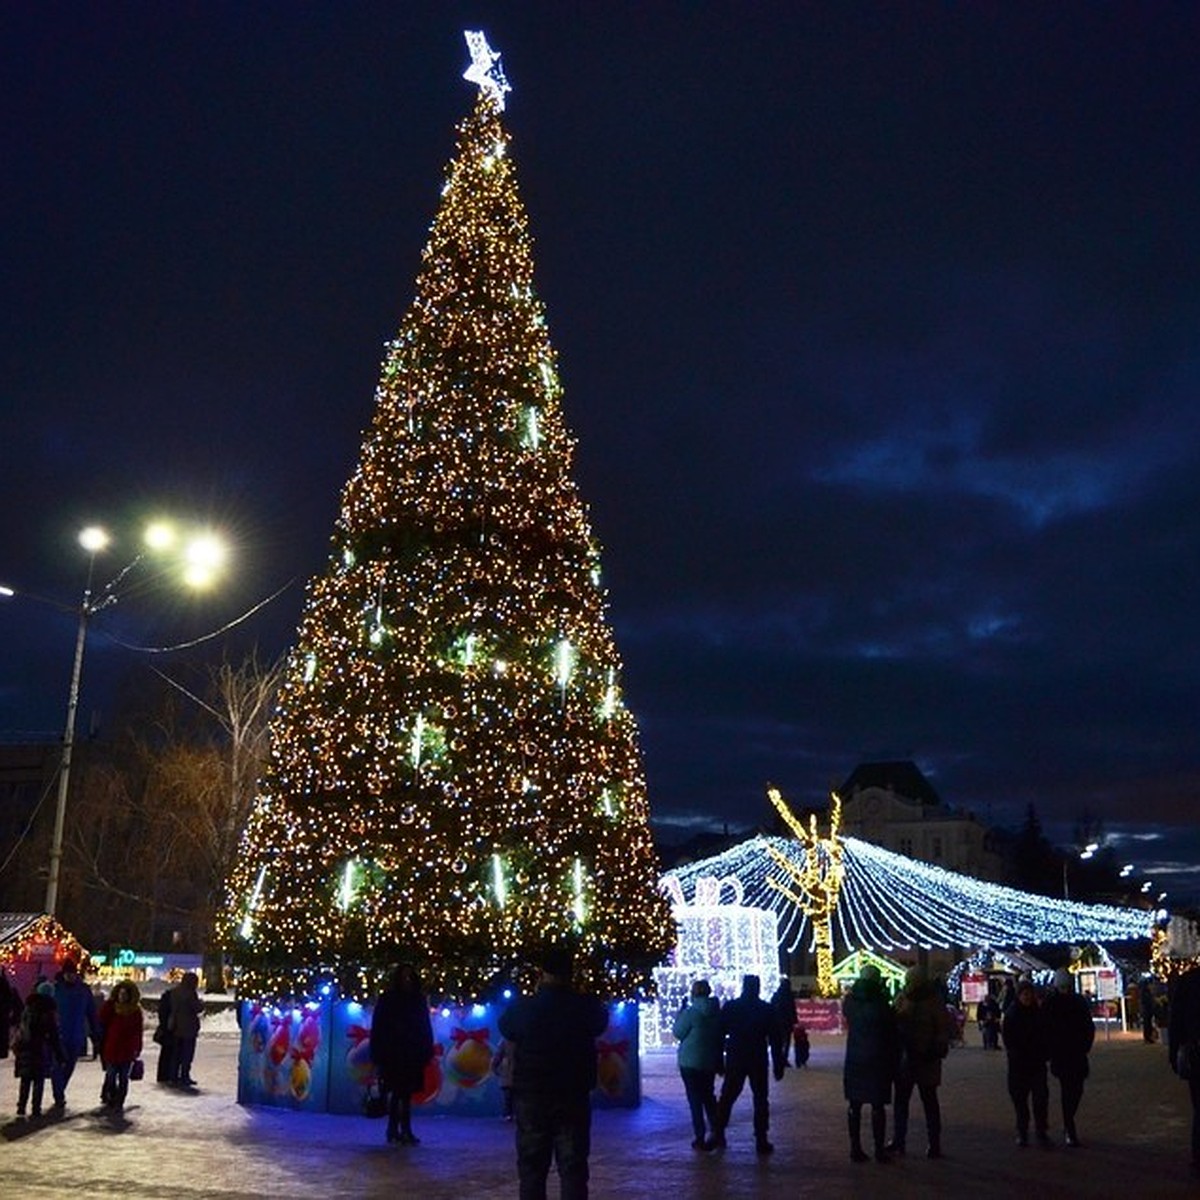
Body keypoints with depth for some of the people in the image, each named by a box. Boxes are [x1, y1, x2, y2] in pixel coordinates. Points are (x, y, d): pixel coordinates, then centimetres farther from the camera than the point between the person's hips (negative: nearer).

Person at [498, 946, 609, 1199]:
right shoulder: (586, 1006, -9)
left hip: (531, 1096, 0)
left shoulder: (523, 1007, -10)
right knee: (573, 1168, 6)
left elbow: (505, 1028, 11)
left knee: (531, 1167, 9)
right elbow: (601, 1023, 13)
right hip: (574, 1097, 0)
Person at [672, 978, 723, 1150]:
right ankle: (715, 1130, 17)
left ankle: (699, 1139, 4)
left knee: (695, 1099, 2)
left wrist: (680, 1012, -1)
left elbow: (678, 1033, -8)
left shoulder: (691, 1012, -18)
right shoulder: (717, 1012, 0)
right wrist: (719, 1062, 18)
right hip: (710, 1061, 6)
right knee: (708, 1096, 19)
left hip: (690, 1062, -5)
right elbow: (720, 1035, 9)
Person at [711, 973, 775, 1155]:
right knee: (760, 1099, 6)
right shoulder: (766, 1009, -1)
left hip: (735, 1060, 1)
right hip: (759, 1061, -1)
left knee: (727, 1097, 11)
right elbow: (773, 1038, -1)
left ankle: (719, 1135, 6)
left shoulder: (730, 1007, 0)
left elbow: (720, 1034, 1)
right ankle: (761, 1140, 1)